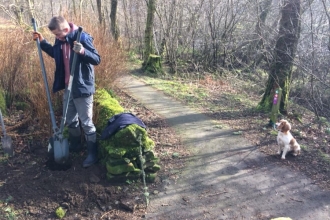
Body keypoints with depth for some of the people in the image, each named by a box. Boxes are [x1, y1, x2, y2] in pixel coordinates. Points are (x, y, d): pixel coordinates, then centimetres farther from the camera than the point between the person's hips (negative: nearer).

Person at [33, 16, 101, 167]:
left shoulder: (82, 38, -18)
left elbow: (97, 59, -20)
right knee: (70, 120, 20)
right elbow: (55, 54, 24)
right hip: (68, 87, 8)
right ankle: (75, 145, 39)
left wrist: (82, 51, -38)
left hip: (83, 87, -8)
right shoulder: (60, 40, 5)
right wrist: (42, 41, 13)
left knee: (86, 122, -1)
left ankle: (92, 154, 11)